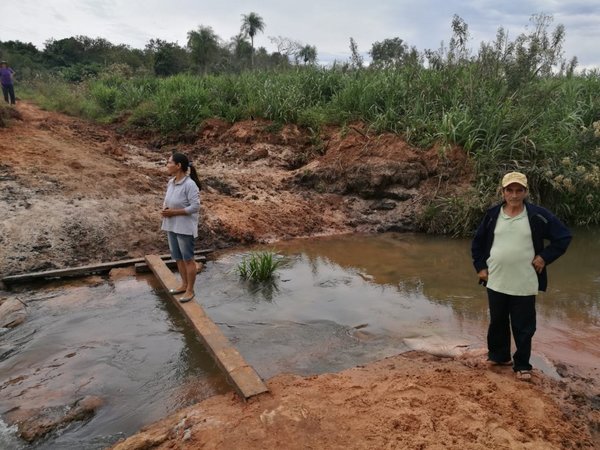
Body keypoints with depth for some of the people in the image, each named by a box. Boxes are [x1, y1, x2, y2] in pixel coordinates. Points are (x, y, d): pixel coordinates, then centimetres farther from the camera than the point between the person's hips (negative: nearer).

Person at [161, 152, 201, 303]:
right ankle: (184, 284, 34)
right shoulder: (171, 182, 4)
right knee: (178, 257, 18)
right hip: (172, 225, 8)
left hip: (185, 227, -8)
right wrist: (164, 208, -4)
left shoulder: (190, 184, -19)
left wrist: (174, 212, -20)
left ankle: (190, 290, 16)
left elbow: (195, 207, -21)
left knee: (188, 259, 4)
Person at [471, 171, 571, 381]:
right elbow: (477, 242, 11)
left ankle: (522, 365, 24)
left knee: (523, 328, 7)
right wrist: (480, 266, 5)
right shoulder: (492, 214, 1)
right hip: (496, 283, 2)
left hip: (524, 284, -2)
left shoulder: (538, 215, -6)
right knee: (497, 323, 16)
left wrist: (545, 257, -6)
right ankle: (499, 356, 35)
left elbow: (563, 236, 1)